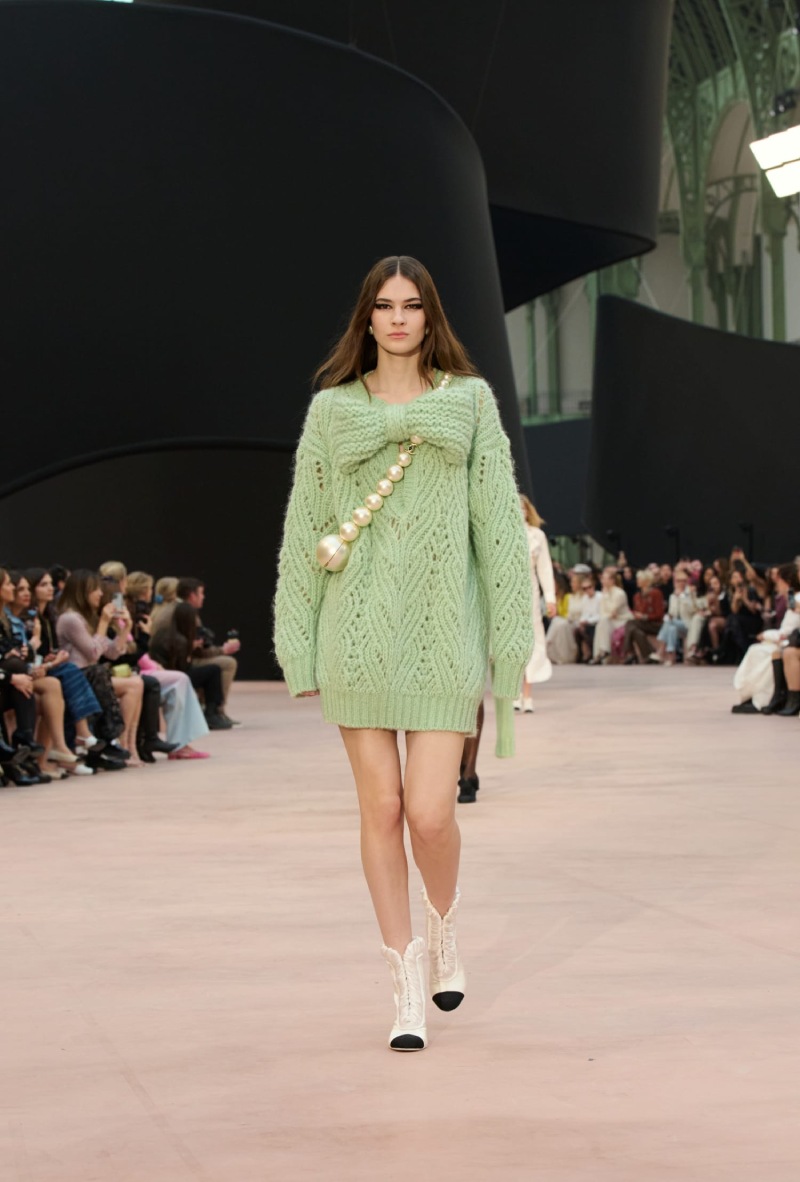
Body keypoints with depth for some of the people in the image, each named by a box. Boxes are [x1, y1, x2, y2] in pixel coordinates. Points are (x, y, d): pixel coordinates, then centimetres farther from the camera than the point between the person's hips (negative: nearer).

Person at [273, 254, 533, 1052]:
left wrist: (511, 638, -2)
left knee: (430, 811, -7)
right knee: (381, 809, 2)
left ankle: (444, 932, 25)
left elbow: (498, 521, 4)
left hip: (443, 631, -1)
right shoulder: (332, 409, 8)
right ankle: (406, 986, 13)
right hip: (359, 628, 1)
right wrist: (297, 648, 3)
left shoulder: (469, 401, 6)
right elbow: (303, 529, 8)